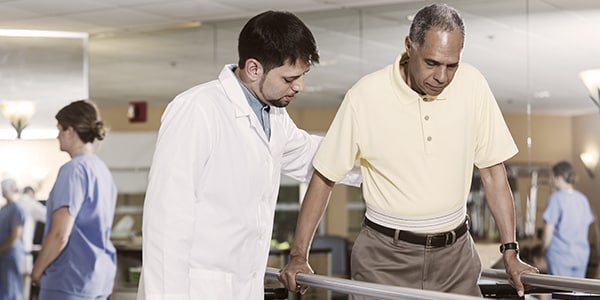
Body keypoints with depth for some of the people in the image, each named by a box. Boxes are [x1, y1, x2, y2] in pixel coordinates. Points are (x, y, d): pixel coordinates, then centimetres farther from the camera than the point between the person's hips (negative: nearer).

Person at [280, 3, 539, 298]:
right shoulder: (365, 95, -11)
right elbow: (323, 178, -3)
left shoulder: (472, 85, -5)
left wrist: (510, 251, -1)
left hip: (455, 252, 3)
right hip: (385, 256, -2)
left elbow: (493, 171, 2)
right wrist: (298, 256, -5)